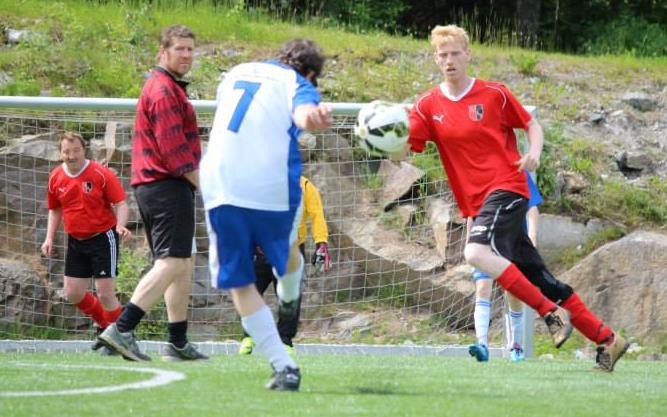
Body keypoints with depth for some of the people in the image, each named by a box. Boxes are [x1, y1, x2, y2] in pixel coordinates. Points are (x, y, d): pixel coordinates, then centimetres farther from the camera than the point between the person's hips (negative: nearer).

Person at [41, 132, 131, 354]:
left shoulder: (101, 174, -14)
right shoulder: (56, 178, 1)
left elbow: (120, 204, -11)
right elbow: (54, 210, 15)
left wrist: (120, 226, -30)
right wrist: (49, 238, 5)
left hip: (103, 237, -6)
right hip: (76, 241, 6)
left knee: (105, 293, -11)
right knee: (73, 294, 5)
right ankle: (106, 324, 29)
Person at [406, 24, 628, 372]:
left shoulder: (493, 94, -1)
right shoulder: (428, 106, 7)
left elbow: (532, 125, 9)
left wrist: (534, 153, -10)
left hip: (506, 188, -5)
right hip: (476, 202, 5)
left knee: (476, 252, -30)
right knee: (538, 278, 5)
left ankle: (551, 312, -21)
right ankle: (606, 339, 13)